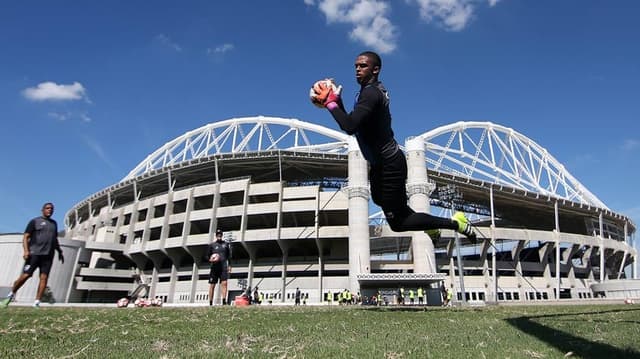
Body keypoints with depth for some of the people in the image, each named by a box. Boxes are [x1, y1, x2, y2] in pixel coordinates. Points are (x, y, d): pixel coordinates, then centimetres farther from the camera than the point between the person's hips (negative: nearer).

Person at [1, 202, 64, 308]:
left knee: (44, 277, -6)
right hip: (35, 253, -4)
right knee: (25, 275, -7)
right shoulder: (35, 221, 6)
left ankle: (36, 302, -5)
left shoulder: (54, 223, 21)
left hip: (48, 255, 4)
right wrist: (26, 250, -15)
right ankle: (11, 295, 17)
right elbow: (26, 237, -1)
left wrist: (60, 252, 24)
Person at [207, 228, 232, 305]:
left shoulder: (226, 244, 13)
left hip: (223, 267, 0)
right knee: (212, 285, 3)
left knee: (224, 283, -14)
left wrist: (229, 265, 9)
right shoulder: (212, 245, 9)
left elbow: (229, 256, 16)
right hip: (214, 267, 0)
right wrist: (210, 260, -10)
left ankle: (224, 301, -17)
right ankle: (210, 303, 10)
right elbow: (207, 256, 11)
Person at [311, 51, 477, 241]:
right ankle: (429, 223, 42)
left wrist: (330, 103, -22)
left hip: (388, 164, -10)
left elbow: (350, 127, -35)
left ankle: (454, 223, 8)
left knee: (398, 223, -1)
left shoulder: (370, 93, -21)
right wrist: (337, 103, 2)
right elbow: (352, 122, 15)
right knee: (379, 199, 33)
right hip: (383, 161, 10)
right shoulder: (376, 89, 10)